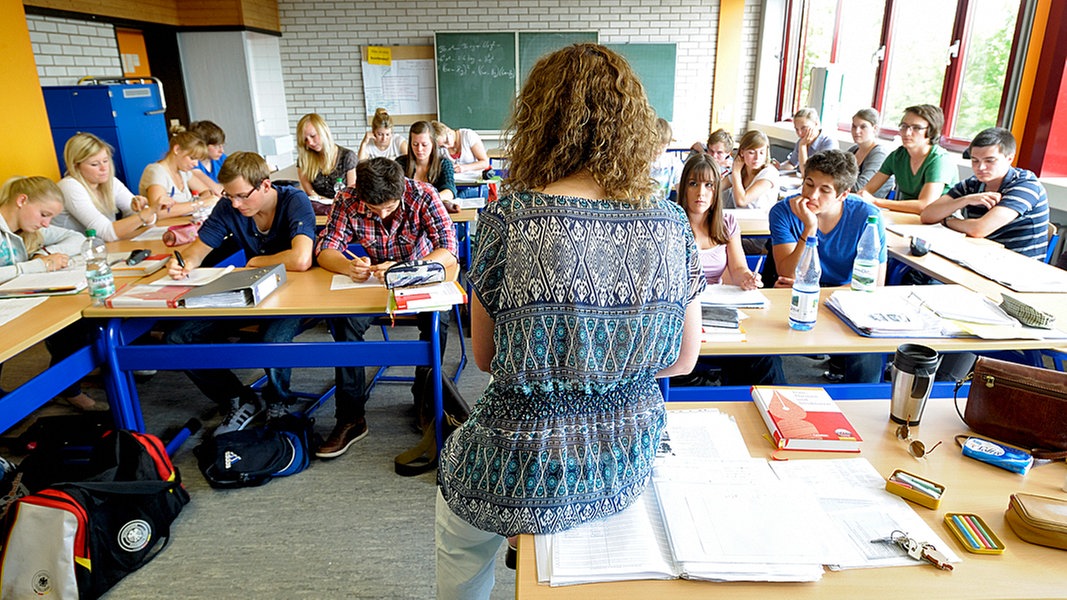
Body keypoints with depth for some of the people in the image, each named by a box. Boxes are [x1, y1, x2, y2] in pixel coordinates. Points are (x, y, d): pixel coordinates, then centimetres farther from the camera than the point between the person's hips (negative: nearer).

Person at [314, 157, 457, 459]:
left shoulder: (423, 195, -22)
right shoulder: (348, 201, -15)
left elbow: (449, 250, -28)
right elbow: (325, 248, -12)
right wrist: (348, 266, -37)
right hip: (374, 281, 2)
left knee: (436, 317, -32)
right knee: (345, 320, -26)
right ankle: (350, 417, -15)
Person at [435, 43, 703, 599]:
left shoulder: (507, 218, -20)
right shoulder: (671, 224, -10)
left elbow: (485, 356, -6)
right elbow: (683, 359, 1)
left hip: (527, 474, -3)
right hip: (625, 470, 4)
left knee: (460, 551, 31)